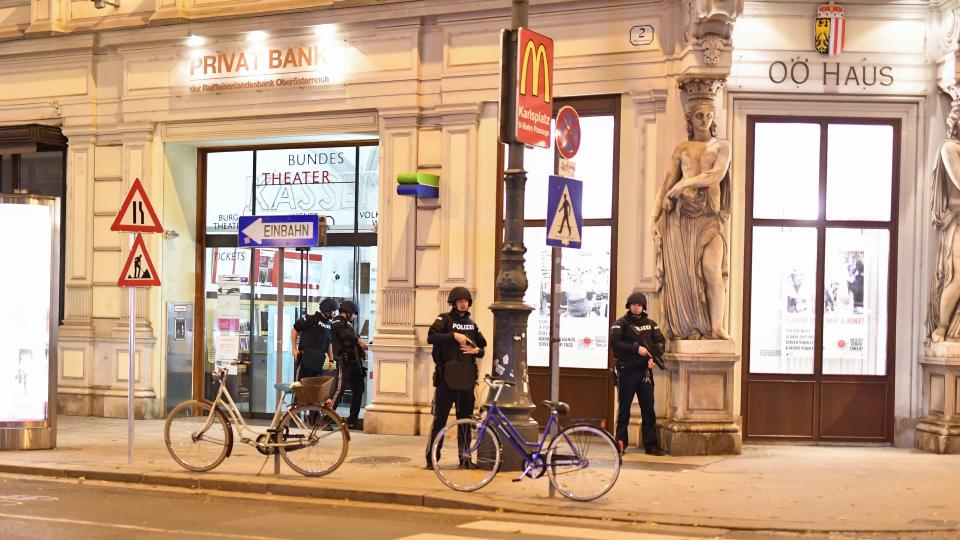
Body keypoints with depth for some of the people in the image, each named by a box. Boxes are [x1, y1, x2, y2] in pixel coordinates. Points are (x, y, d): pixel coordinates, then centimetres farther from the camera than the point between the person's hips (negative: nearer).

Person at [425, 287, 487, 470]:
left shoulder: (472, 324, 16)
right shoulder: (444, 319, 1)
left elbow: (483, 346, 21)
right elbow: (431, 337, -16)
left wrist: (477, 351, -1)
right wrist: (453, 335, -22)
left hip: (467, 378, 5)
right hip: (447, 377, -5)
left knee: (465, 418, 8)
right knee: (440, 418, -5)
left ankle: (465, 457, 15)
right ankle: (431, 458, -2)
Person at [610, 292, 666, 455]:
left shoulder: (650, 324, 11)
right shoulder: (621, 324, -1)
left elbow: (660, 342, 6)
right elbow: (614, 342, -14)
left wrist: (654, 358, -12)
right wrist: (636, 348, -20)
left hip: (645, 371, 3)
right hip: (626, 370, -3)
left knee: (648, 408, 3)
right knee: (624, 408, 3)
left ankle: (651, 445, 6)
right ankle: (620, 442, 11)